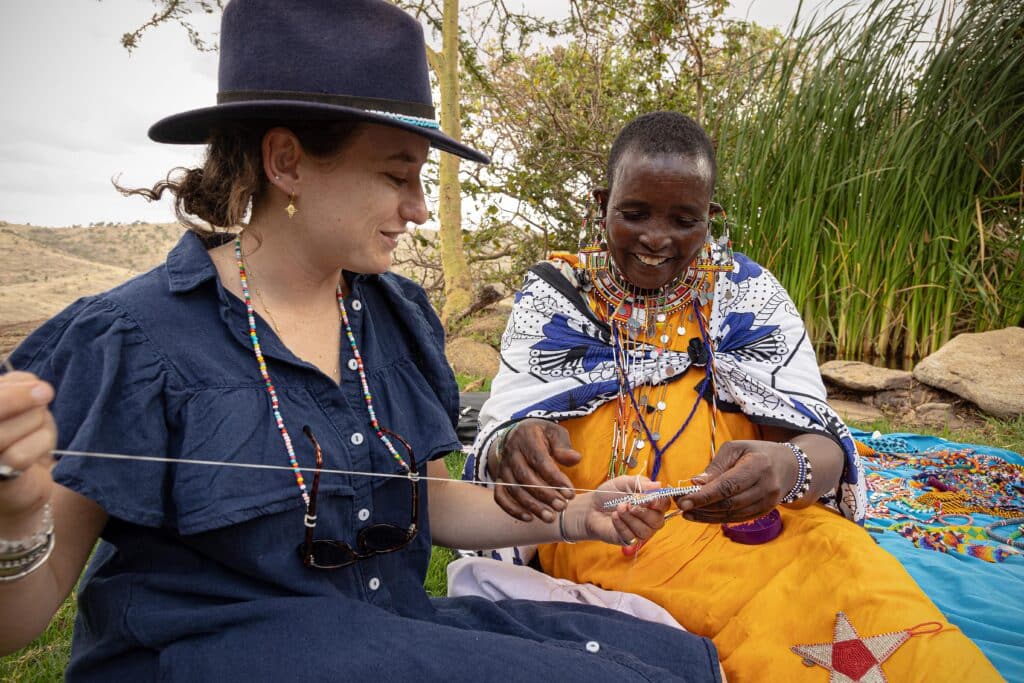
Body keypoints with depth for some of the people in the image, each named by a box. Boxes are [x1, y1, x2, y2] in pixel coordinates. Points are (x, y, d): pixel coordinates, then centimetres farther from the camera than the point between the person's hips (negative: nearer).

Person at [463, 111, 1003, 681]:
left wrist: (789, 466, -27)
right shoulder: (554, 293, 5)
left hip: (745, 524, 3)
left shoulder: (748, 293, 6)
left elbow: (820, 439, -2)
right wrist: (513, 444, -28)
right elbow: (498, 431, -2)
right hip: (592, 538, -2)